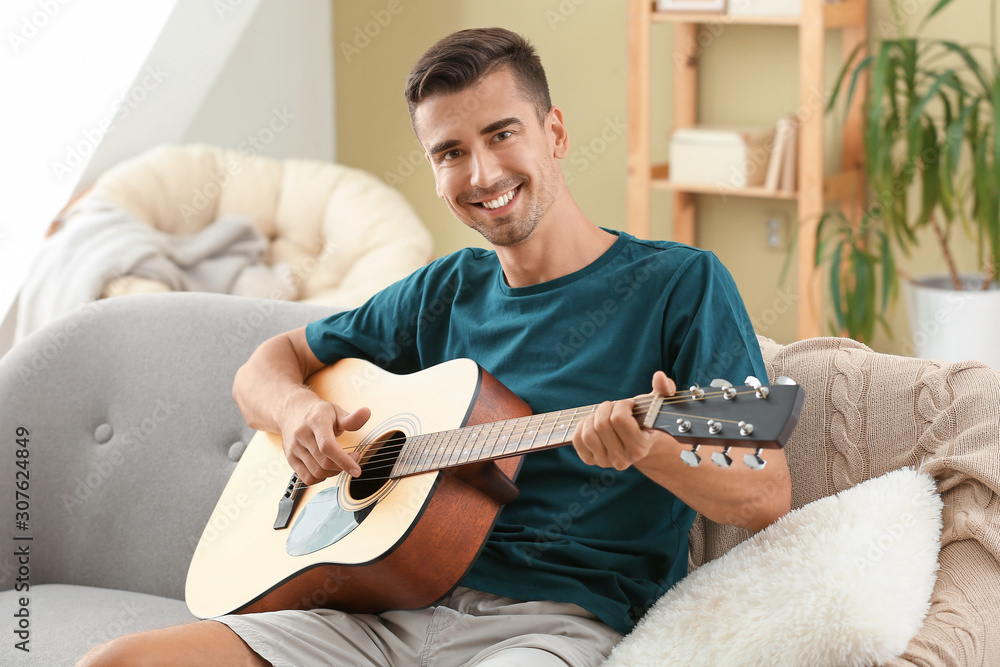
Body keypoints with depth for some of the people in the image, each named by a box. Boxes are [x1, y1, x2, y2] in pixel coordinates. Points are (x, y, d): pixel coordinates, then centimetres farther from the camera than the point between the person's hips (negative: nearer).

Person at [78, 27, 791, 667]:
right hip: (397, 609, 6)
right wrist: (298, 411, 1)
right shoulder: (446, 293, 15)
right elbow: (265, 367, 25)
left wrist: (652, 449, -28)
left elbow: (768, 496, -7)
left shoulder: (681, 283, 0)